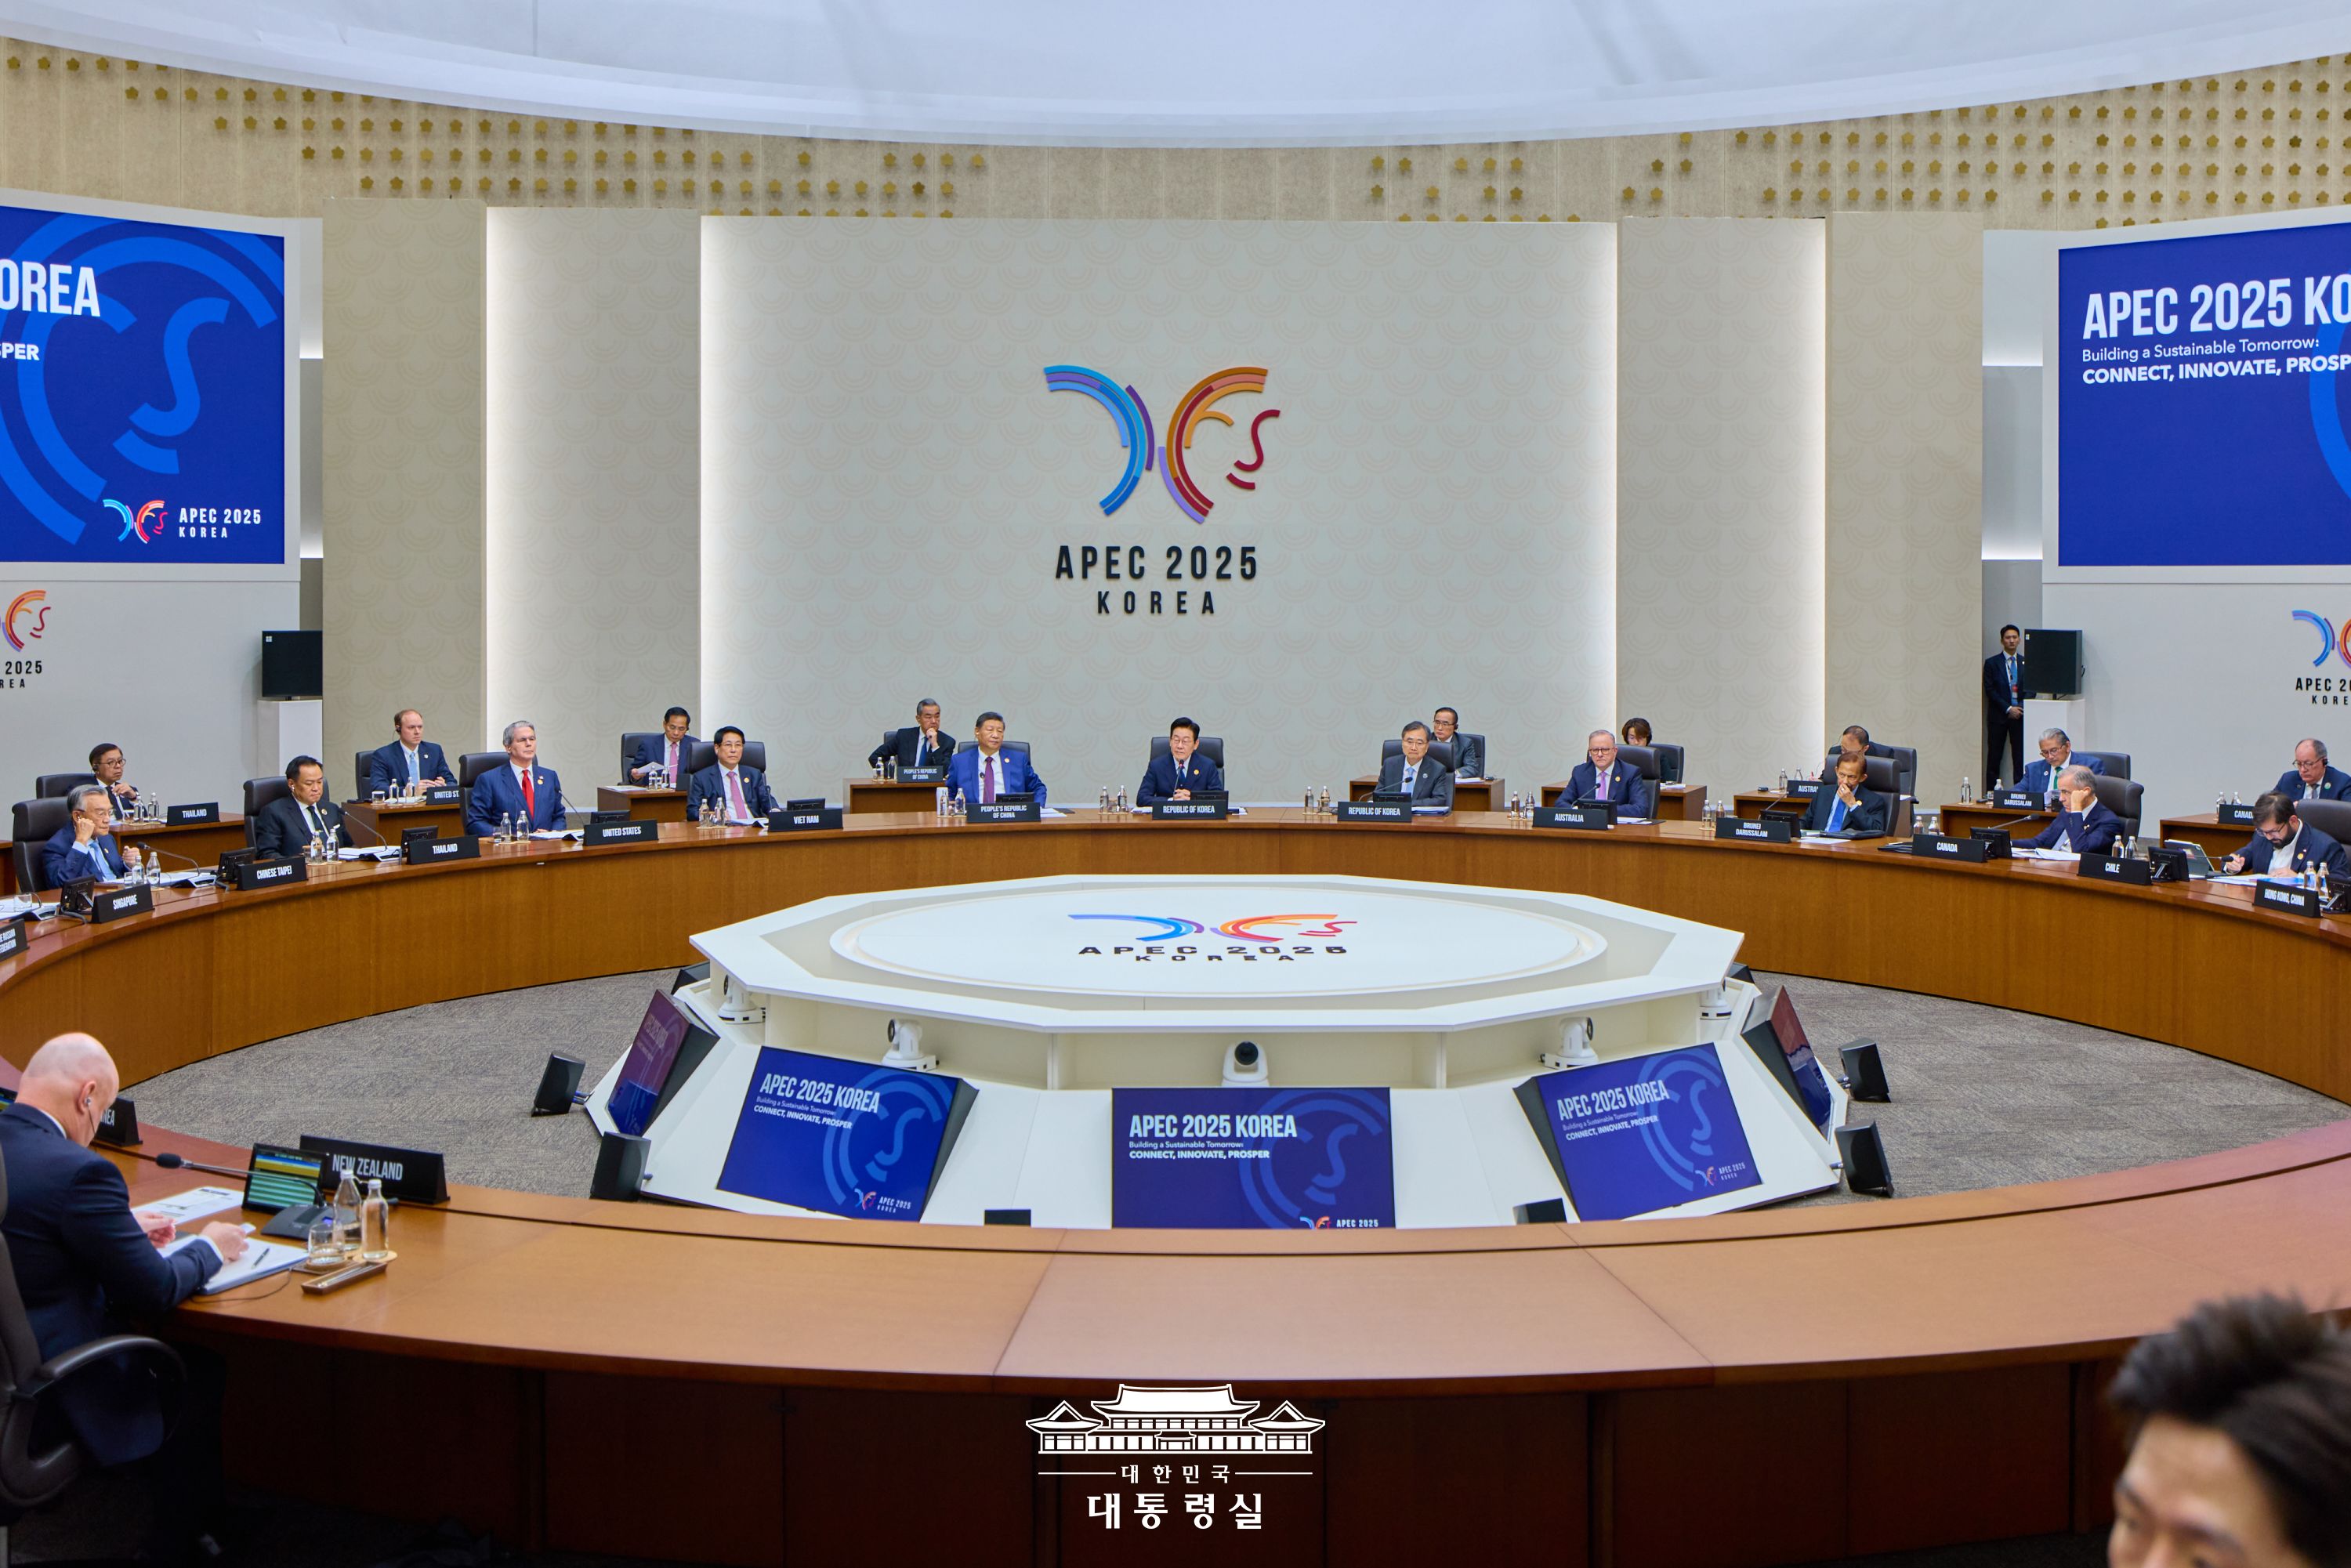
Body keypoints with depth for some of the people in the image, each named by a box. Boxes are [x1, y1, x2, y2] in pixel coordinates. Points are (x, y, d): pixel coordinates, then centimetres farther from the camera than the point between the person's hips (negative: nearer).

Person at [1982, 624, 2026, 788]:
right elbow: (1990, 690, -3)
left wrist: (2022, 707, -8)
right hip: (1998, 716, -2)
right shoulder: (1992, 663, 3)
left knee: (2020, 757, -3)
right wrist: (2008, 709, -10)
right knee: (1994, 757, 0)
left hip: (2020, 714, 2)